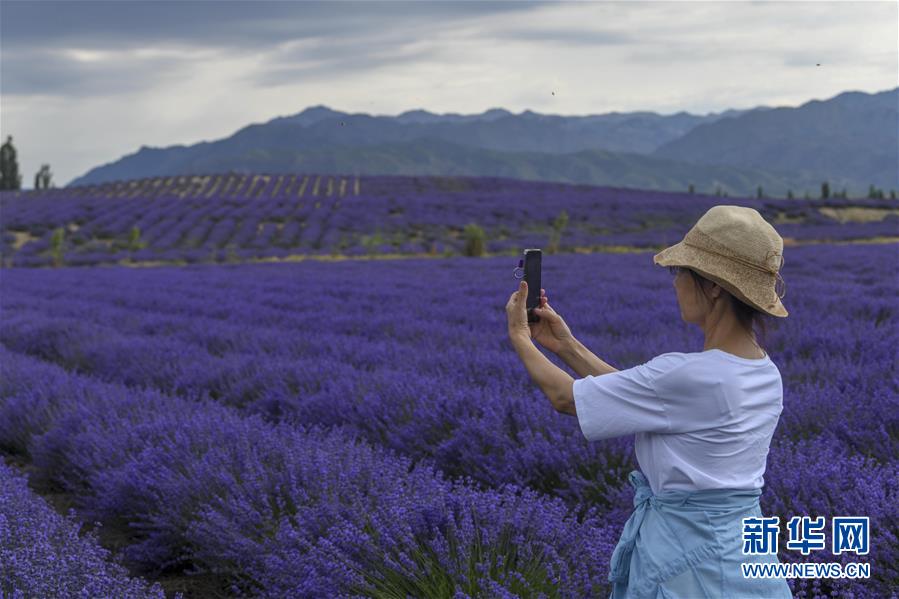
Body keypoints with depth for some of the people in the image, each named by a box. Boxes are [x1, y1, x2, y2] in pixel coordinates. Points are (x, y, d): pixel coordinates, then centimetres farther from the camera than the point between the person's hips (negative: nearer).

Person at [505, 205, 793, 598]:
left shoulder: (687, 375, -23)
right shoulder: (765, 375, 1)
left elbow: (566, 398, -10)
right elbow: (639, 400, 11)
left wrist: (519, 337, 7)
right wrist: (565, 345, 12)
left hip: (685, 555, -7)